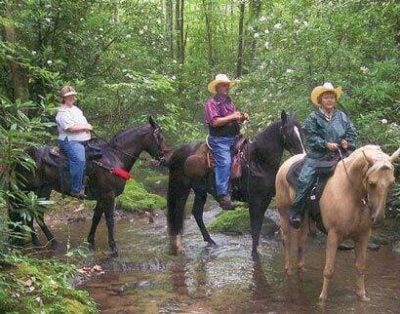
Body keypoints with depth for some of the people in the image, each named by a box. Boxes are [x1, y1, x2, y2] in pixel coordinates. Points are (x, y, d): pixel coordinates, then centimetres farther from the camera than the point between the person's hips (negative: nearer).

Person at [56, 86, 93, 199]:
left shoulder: (75, 109, 19)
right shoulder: (63, 113, -11)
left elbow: (84, 122, 27)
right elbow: (71, 128, -22)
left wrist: (87, 127, 6)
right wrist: (85, 127, -12)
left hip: (84, 141, 10)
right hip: (71, 142, -10)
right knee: (79, 159, -34)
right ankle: (76, 189, -31)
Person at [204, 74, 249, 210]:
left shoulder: (229, 102, 19)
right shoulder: (211, 103, -4)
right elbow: (215, 122, -16)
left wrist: (242, 118, 3)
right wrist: (231, 117, -16)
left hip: (233, 138, 8)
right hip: (219, 139, -8)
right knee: (224, 163, -20)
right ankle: (223, 195, -20)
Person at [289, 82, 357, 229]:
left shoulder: (342, 117, 13)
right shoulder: (313, 118, 3)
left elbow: (352, 133, 12)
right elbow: (311, 137, -5)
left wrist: (348, 143, -9)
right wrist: (326, 144, -16)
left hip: (339, 155, 3)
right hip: (317, 156, -3)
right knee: (305, 179, -19)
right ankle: (296, 212, -12)